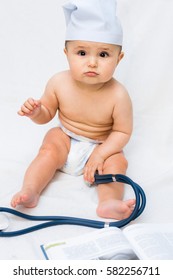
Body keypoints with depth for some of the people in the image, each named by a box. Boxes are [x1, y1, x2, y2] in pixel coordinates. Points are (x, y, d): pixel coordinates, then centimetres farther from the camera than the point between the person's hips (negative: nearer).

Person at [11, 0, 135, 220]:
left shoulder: (118, 95, -24)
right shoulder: (59, 83, -16)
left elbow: (122, 131, -14)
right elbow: (47, 113, -1)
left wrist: (100, 155, -24)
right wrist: (35, 112, -24)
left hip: (101, 145, -1)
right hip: (65, 137, 2)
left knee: (117, 161, -24)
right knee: (49, 150, -24)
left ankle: (109, 202, -37)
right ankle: (29, 191, -29)